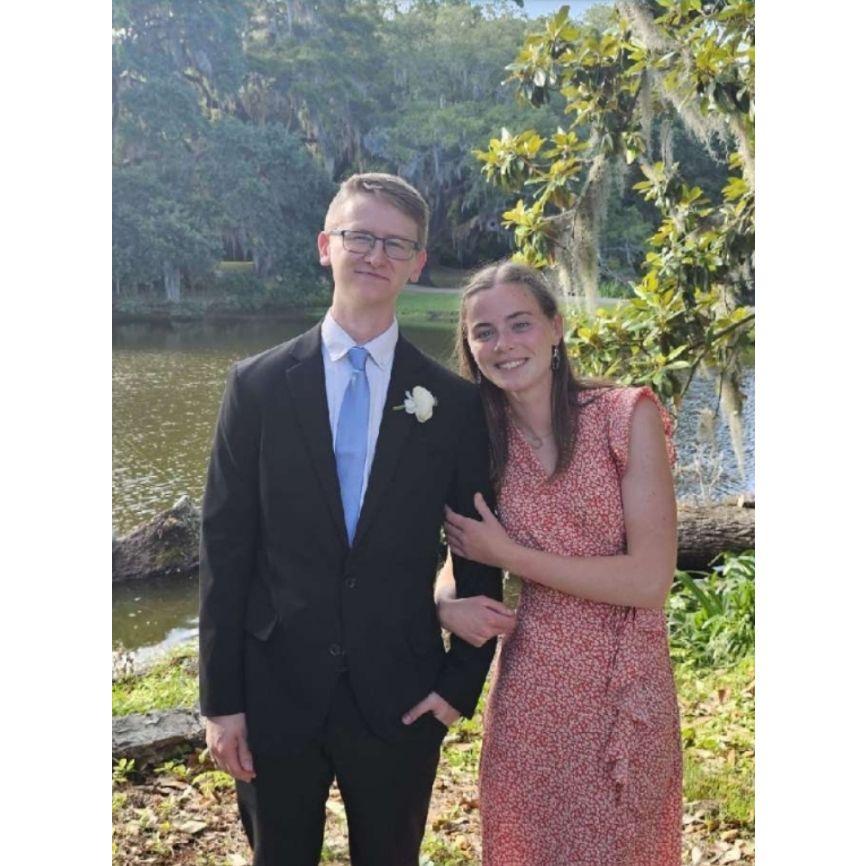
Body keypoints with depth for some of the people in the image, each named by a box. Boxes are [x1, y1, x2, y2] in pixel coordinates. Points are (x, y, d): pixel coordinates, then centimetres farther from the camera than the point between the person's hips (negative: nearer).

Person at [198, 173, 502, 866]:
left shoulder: (456, 402, -2)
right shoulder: (258, 386, -3)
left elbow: (480, 556, 4)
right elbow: (225, 549, -3)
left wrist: (462, 682, 0)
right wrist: (220, 699, -4)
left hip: (402, 699, 0)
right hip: (276, 694, 0)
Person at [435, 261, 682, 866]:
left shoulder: (628, 417, -12)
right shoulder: (483, 444, 0)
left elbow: (651, 579, -17)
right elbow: (456, 558, 11)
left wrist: (506, 554, -14)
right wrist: (448, 604, -13)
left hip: (624, 695, -3)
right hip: (527, 693, 4)